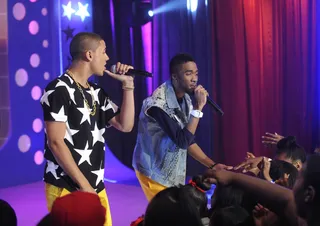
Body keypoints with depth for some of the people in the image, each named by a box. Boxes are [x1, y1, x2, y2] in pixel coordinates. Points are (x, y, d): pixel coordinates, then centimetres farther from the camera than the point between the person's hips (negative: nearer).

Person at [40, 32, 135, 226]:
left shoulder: (97, 92, 12)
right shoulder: (59, 90, -11)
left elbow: (125, 125, 9)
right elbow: (56, 142, -15)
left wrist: (128, 85, 3)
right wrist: (83, 185, -15)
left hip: (96, 186, 7)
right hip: (67, 188, -7)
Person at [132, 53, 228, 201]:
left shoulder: (185, 99, 1)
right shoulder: (159, 103, -25)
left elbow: (188, 140, 8)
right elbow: (182, 141, -29)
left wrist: (212, 165, 0)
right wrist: (199, 106, -28)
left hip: (173, 172, 8)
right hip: (155, 172, -8)